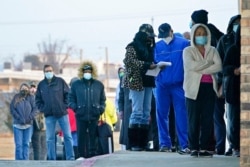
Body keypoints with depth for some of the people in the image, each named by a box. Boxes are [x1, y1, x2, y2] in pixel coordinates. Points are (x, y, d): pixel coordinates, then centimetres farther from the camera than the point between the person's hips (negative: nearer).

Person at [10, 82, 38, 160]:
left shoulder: (31, 98, 8)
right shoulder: (16, 98, 7)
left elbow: (35, 109, 1)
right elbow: (12, 109, -1)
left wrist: (30, 118, -13)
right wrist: (19, 118, -12)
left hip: (28, 125, 1)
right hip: (17, 124, -1)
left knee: (26, 144, 4)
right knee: (18, 144, -6)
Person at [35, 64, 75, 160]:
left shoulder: (60, 81, 3)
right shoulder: (41, 85, 10)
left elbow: (67, 94, 4)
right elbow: (38, 99, 14)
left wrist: (65, 106, -5)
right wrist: (42, 109, 1)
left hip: (62, 113, -2)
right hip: (49, 115, 2)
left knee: (67, 136, -3)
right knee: (50, 138, 2)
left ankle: (70, 157, -1)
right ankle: (51, 158, 5)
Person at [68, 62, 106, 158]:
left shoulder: (99, 85, 12)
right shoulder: (76, 85, 8)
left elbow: (103, 99, 15)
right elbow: (71, 98, 9)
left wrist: (101, 108, 1)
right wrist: (75, 107, -6)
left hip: (94, 115, 1)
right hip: (81, 115, -1)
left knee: (93, 136, 0)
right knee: (81, 136, -2)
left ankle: (93, 155, 4)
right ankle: (82, 155, 2)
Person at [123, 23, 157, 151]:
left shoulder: (149, 47, 19)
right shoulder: (132, 47, -4)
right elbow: (130, 61, -15)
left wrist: (155, 66, 3)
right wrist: (147, 65, -22)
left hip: (148, 82, 8)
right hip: (137, 82, -8)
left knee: (146, 112, 6)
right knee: (137, 111, -10)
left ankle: (143, 142, 8)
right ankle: (134, 143, -9)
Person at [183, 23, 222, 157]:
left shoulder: (212, 51, 15)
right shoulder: (188, 51, 8)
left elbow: (219, 66, -1)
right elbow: (191, 65, -11)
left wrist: (200, 69, -8)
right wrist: (209, 64, -4)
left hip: (209, 87, 3)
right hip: (194, 88, -3)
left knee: (208, 119, -2)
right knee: (194, 120, -5)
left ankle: (204, 148, 2)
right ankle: (194, 148, -1)